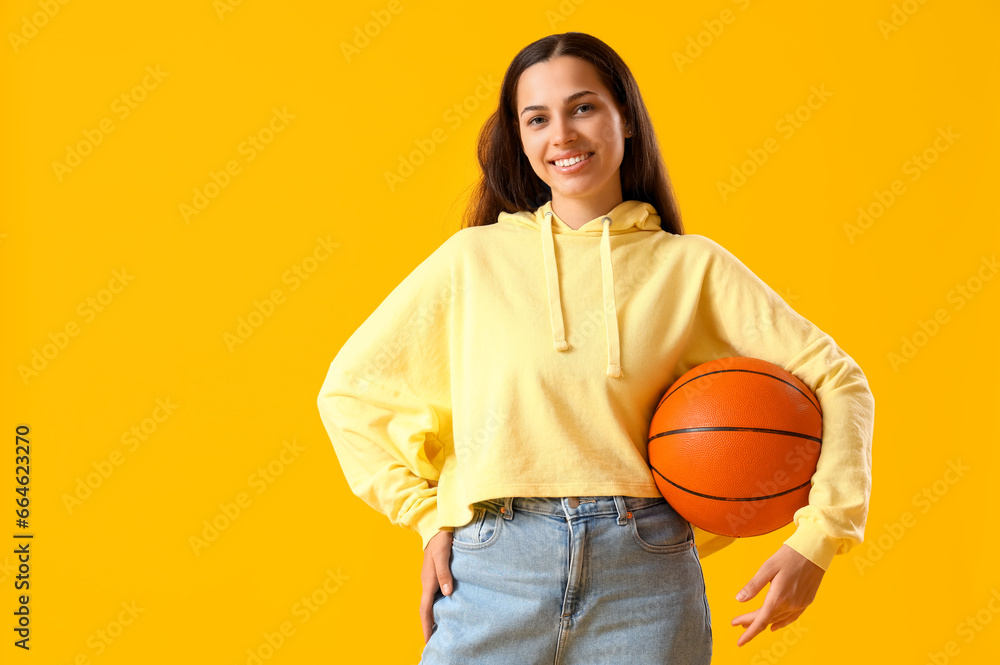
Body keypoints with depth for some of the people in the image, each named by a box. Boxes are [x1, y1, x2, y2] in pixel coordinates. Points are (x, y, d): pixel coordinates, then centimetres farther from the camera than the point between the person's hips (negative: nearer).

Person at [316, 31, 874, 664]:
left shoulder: (691, 266, 4)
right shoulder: (474, 258, 4)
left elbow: (838, 380, 4)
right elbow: (350, 390, 12)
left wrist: (817, 541, -5)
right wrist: (429, 514, 5)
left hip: (645, 578, 0)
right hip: (496, 572, 0)